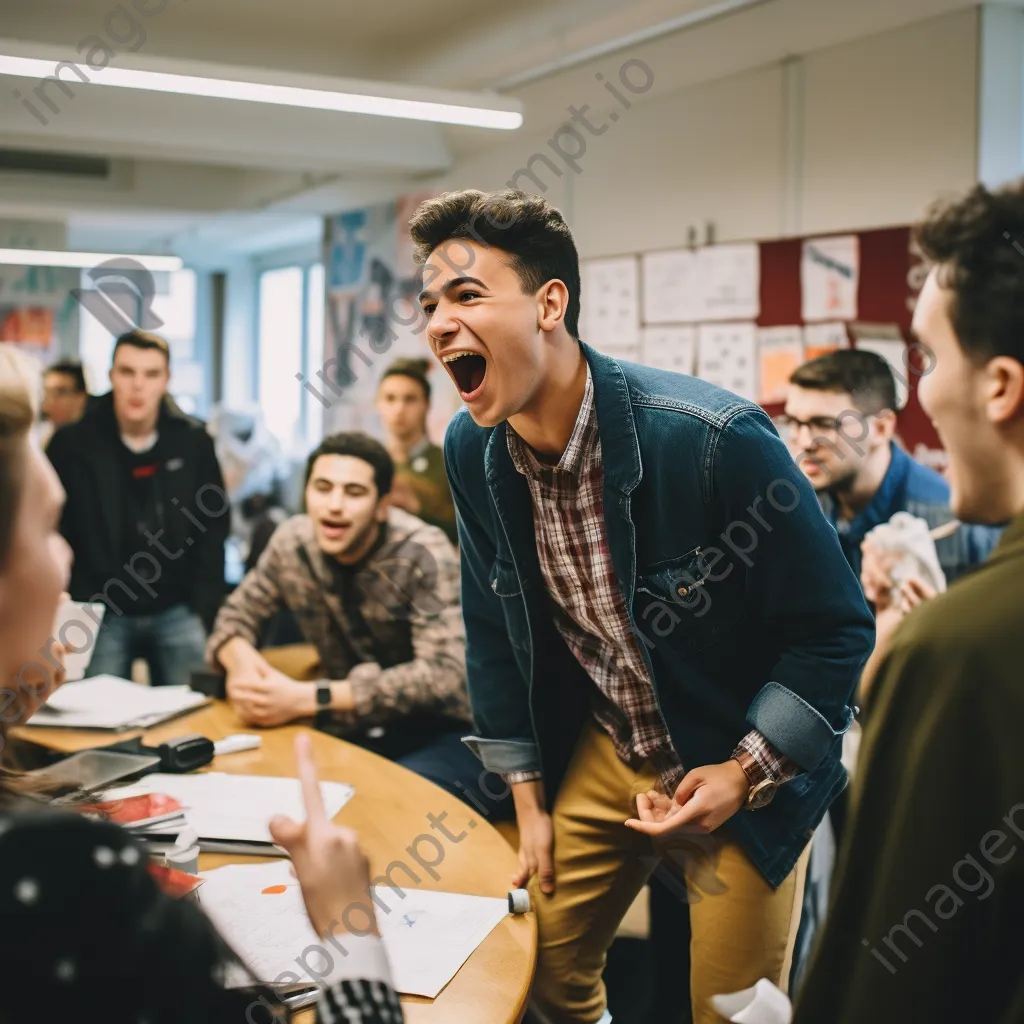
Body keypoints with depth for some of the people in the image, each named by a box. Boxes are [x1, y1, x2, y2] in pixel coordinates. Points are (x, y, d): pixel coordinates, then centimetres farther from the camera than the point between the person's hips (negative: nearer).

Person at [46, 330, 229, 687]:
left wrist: (203, 609, -2)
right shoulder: (72, 443, -4)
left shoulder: (193, 440, -1)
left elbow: (213, 528, 3)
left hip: (176, 611, 1)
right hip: (101, 611, -1)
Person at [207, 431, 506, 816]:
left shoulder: (422, 554, -19)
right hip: (356, 731, 5)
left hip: (443, 735, -5)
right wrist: (241, 659, -16)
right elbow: (236, 614, 10)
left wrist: (308, 698, -29)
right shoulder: (293, 542, -4)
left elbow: (443, 674, -27)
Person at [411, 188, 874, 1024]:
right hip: (602, 755, 5)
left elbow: (836, 627, -17)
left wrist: (747, 772, -19)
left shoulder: (715, 438, -29)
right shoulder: (473, 452, -10)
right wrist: (529, 797, 6)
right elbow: (493, 629, 4)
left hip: (748, 772, -4)